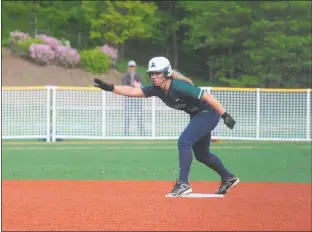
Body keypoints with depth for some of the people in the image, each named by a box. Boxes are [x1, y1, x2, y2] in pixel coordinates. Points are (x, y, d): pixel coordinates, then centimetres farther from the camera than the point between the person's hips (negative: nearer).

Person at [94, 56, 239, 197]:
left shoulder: (178, 87, -31)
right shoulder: (156, 89, -9)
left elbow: (207, 97, -30)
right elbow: (132, 91, -14)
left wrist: (225, 116, -32)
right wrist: (110, 88, -27)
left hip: (209, 113, -9)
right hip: (196, 116, 9)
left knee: (183, 141, -24)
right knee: (201, 154, 19)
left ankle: (183, 184, -21)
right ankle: (228, 179, 38)